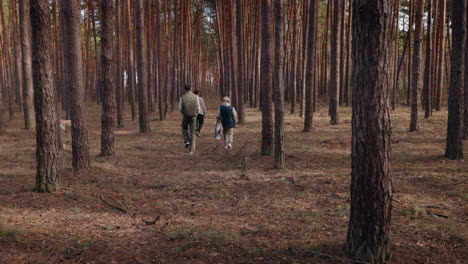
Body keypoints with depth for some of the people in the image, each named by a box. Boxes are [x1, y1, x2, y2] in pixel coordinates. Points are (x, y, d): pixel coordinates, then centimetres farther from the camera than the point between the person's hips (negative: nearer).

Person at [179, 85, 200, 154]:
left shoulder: (182, 97, -5)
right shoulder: (196, 97, -4)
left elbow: (180, 108, -2)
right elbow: (198, 108, -2)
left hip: (185, 116, 0)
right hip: (193, 117, 0)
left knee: (184, 128, 28)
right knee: (192, 133, 8)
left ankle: (187, 142, 9)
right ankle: (191, 149, 4)